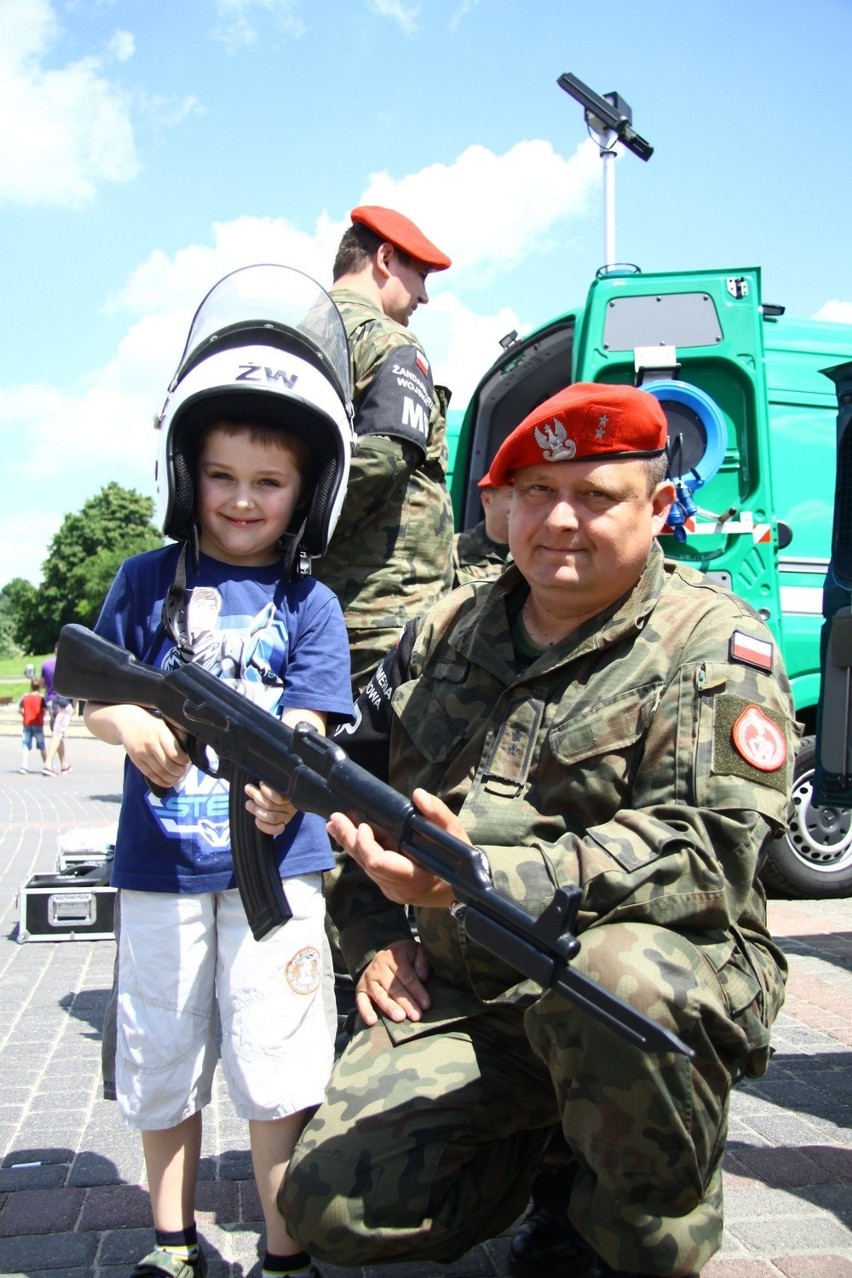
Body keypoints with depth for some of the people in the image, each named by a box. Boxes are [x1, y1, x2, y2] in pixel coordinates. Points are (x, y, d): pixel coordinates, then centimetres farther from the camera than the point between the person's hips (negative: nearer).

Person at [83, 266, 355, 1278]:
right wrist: (131, 725, -18)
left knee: (277, 1071, 1)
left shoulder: (308, 606, 0)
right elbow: (95, 694, 6)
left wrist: (281, 786, -31)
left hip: (271, 867, -2)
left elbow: (306, 728, -8)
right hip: (158, 864, 2)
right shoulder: (148, 580, 4)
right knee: (160, 1067, 15)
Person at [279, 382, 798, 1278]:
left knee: (616, 969, -38)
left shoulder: (712, 645, -7)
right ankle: (545, 1148, 18)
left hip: (665, 980, -4)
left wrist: (478, 878, -31)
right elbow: (358, 780, 20)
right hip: (458, 996, 5)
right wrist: (376, 936, 6)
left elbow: (705, 851, -20)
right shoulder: (444, 633, 10)